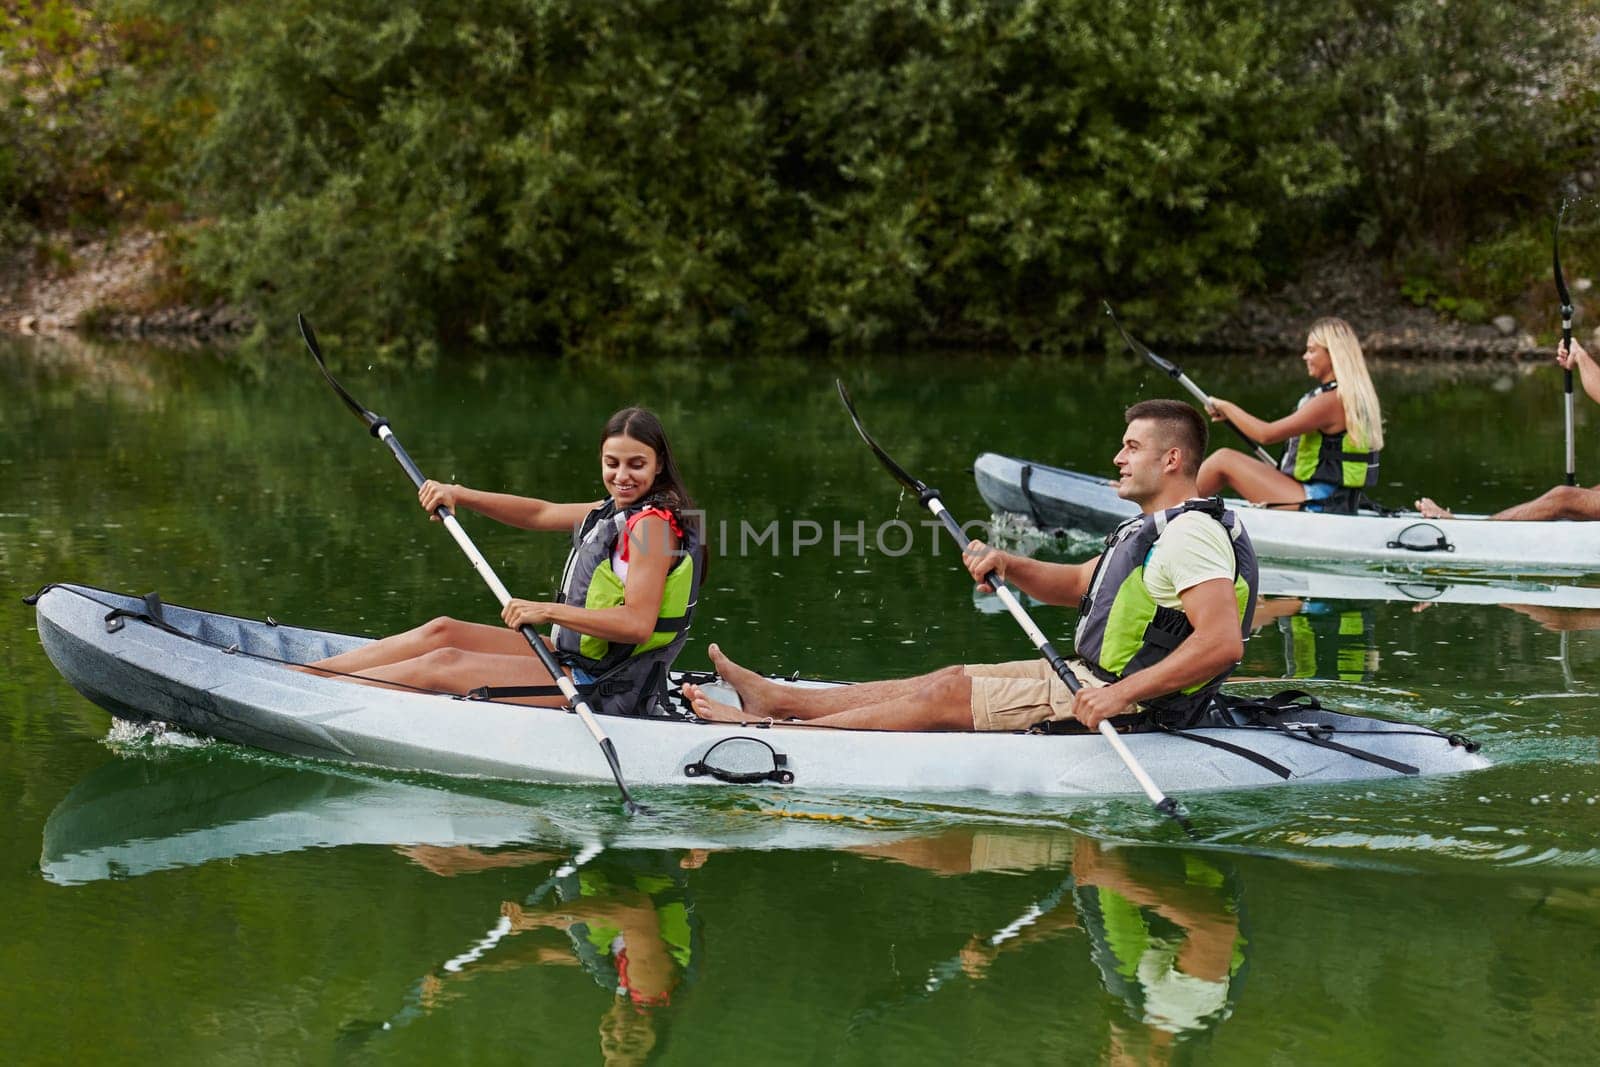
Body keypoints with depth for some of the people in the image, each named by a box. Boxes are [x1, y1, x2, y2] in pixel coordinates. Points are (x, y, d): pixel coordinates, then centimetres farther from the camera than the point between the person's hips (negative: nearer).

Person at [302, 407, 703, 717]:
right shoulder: (620, 511, 13)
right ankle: (299, 674, 12)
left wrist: (549, 611, -29)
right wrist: (458, 495, 6)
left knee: (443, 664, -10)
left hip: (601, 691, -10)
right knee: (442, 632, 9)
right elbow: (538, 514, 18)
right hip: (579, 660, 10)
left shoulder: (652, 523, -17)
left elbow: (638, 623, -27)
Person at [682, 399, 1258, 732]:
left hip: (1111, 706, -10)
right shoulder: (1153, 529, 15)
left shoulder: (1191, 535, -19)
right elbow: (1074, 584, 24)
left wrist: (1122, 695, -33)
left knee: (948, 695, -8)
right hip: (1094, 679, 10)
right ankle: (778, 699, 13)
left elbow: (1222, 642, -32)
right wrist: (1006, 564, 6)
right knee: (953, 678, 9)